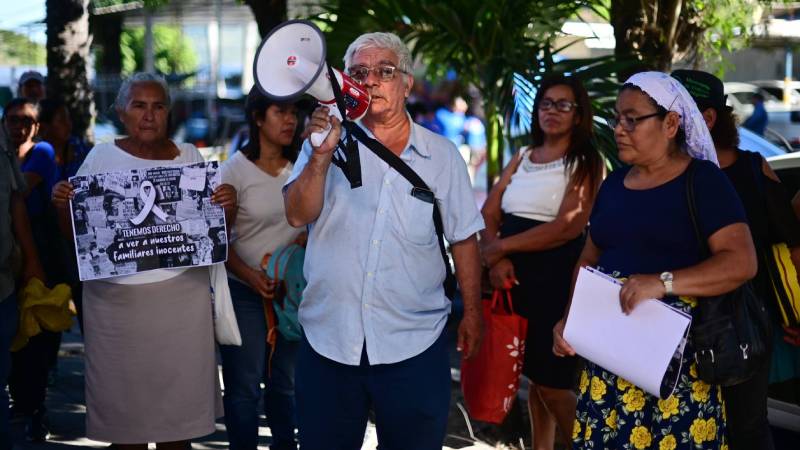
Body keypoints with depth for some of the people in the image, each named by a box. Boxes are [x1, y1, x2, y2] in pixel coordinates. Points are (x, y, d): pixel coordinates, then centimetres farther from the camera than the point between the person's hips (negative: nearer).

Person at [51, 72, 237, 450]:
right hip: (116, 301, 0)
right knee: (124, 406, 4)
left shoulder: (189, 156, 7)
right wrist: (62, 205, -12)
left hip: (179, 297, 0)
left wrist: (227, 205, -10)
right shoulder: (102, 157, 5)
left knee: (178, 397, 3)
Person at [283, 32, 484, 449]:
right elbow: (298, 215, -11)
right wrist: (321, 154, -24)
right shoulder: (326, 142, 2)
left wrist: (472, 312, 10)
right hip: (329, 338, 1)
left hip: (414, 343, 0)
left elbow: (463, 238, 9)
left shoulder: (442, 155, 3)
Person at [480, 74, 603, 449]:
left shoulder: (585, 162, -4)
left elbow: (567, 227, -17)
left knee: (553, 384, -6)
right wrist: (496, 258, -13)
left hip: (557, 281, -6)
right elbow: (488, 213, 6)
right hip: (514, 278, 6)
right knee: (532, 376, 11)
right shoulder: (521, 158, 13)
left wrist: (502, 246, -14)